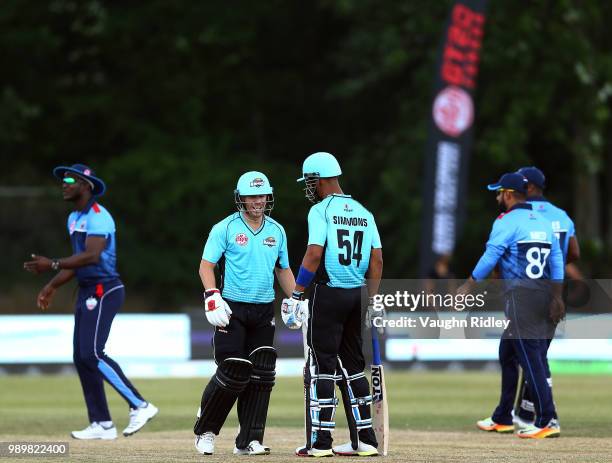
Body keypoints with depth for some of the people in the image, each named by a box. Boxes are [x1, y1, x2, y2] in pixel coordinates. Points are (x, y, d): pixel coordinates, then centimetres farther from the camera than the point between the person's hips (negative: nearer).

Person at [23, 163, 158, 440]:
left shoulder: (98, 217, -15)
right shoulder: (74, 218, 17)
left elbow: (91, 256, -27)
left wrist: (52, 265, -30)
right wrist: (52, 286, 22)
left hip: (103, 290, -10)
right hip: (86, 292, 10)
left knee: (91, 354, -17)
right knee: (81, 357, 6)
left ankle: (140, 406, -12)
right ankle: (102, 425, 10)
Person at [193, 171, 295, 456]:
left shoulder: (277, 231, 12)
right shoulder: (225, 228, -4)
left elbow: (283, 269, 21)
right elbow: (206, 265, -6)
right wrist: (212, 296, -20)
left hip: (264, 311, 5)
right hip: (232, 309, -5)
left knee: (261, 374, -2)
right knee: (233, 372, -10)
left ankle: (249, 441, 3)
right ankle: (205, 431, 11)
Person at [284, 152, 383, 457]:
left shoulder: (321, 210, -8)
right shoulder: (363, 212, 12)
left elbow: (314, 254, -18)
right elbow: (377, 260, 10)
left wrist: (296, 294, -15)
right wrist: (371, 302, 14)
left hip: (329, 294, -6)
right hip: (358, 295, 7)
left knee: (321, 366, -3)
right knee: (352, 366, 14)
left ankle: (320, 442, -6)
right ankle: (365, 440, 12)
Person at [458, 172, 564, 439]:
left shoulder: (507, 222, -6)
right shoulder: (544, 223, 16)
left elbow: (490, 257, -11)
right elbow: (557, 261, 12)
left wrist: (467, 287, -3)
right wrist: (557, 298, 11)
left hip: (519, 296, -8)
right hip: (544, 295, 8)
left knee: (531, 359, -11)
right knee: (507, 354, 19)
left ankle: (547, 421, -17)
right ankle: (502, 419, 25)